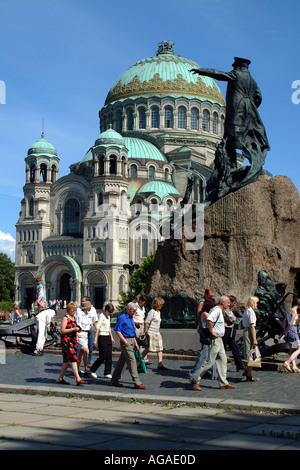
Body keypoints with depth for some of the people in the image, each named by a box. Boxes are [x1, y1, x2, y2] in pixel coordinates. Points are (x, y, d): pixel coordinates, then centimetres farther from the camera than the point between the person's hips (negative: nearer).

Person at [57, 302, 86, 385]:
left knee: (67, 360, 10)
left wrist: (76, 336, 13)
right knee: (74, 359, -15)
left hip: (73, 341, 9)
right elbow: (62, 331, -15)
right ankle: (78, 379, -18)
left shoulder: (74, 317, 17)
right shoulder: (65, 318, -8)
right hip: (66, 341, -9)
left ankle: (60, 378, 18)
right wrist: (73, 329, -18)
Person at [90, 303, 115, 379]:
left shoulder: (108, 316, 16)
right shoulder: (102, 316, -8)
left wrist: (111, 338, 26)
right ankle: (92, 370, 7)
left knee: (109, 356, 2)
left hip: (108, 337, 8)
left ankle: (107, 373, 7)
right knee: (103, 356, -8)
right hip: (102, 337, -8)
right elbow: (98, 327, -13)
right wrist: (95, 339, -19)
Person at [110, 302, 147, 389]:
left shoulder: (131, 318, 17)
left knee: (122, 361, 12)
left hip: (131, 341, 9)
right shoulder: (122, 318, -11)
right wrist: (125, 342, -18)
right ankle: (137, 383, -11)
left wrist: (135, 343, 20)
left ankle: (114, 381, 18)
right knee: (132, 361, -10)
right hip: (125, 341, -9)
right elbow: (117, 331, -15)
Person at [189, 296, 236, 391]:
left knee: (222, 360, 10)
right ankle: (195, 380, 1)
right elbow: (209, 320, -34)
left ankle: (223, 383, 13)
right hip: (215, 340, -11)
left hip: (219, 339, 11)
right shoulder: (216, 310, -17)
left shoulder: (220, 311, 17)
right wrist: (211, 332, -25)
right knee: (210, 361, -7)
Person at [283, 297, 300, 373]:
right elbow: (290, 323, -19)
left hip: (288, 330, 9)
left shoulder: (289, 310, 13)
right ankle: (287, 362, -13)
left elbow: (284, 323, 16)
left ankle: (294, 366, 9)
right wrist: (286, 333, -12)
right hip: (293, 331, -9)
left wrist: (285, 331, 17)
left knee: (292, 350, 11)